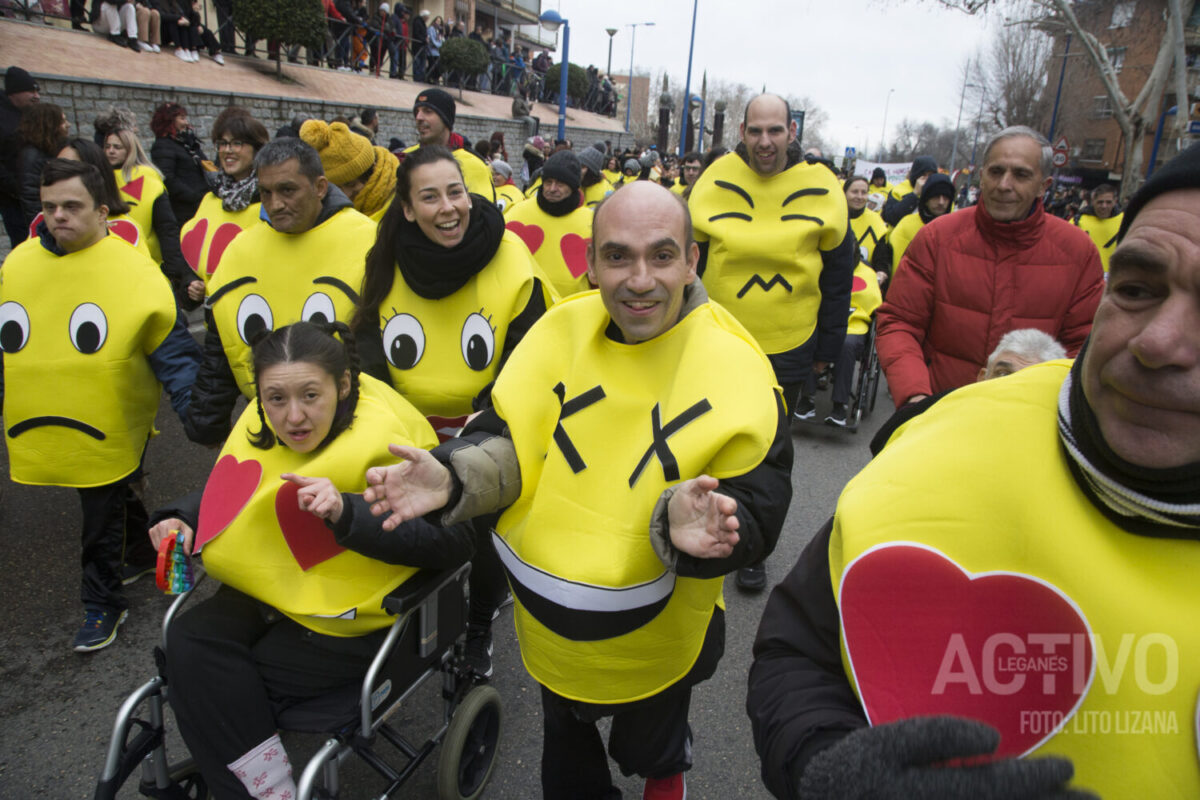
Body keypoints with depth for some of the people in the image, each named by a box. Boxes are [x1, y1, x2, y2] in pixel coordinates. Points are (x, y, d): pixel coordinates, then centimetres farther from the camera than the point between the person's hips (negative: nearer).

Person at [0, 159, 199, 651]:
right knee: (115, 495, 22)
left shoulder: (133, 271, -14)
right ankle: (139, 555, 46)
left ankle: (102, 602, 24)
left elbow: (171, 352, -14)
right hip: (44, 424, 5)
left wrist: (196, 410, -21)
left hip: (110, 426, -5)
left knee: (104, 513, 5)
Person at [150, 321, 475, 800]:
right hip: (272, 590, 7)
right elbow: (227, 494, 20)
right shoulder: (260, 428, -1)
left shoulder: (385, 440, -23)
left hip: (352, 621, -7)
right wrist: (183, 520, -1)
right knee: (188, 643, -17)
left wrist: (347, 512, -36)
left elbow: (453, 541, -28)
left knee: (205, 681, -14)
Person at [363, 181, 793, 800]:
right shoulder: (560, 330, -12)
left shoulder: (736, 368, -21)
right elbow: (505, 441, -7)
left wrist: (685, 520, -44)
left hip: (652, 641, -2)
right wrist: (453, 477, -27)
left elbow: (756, 507, -22)